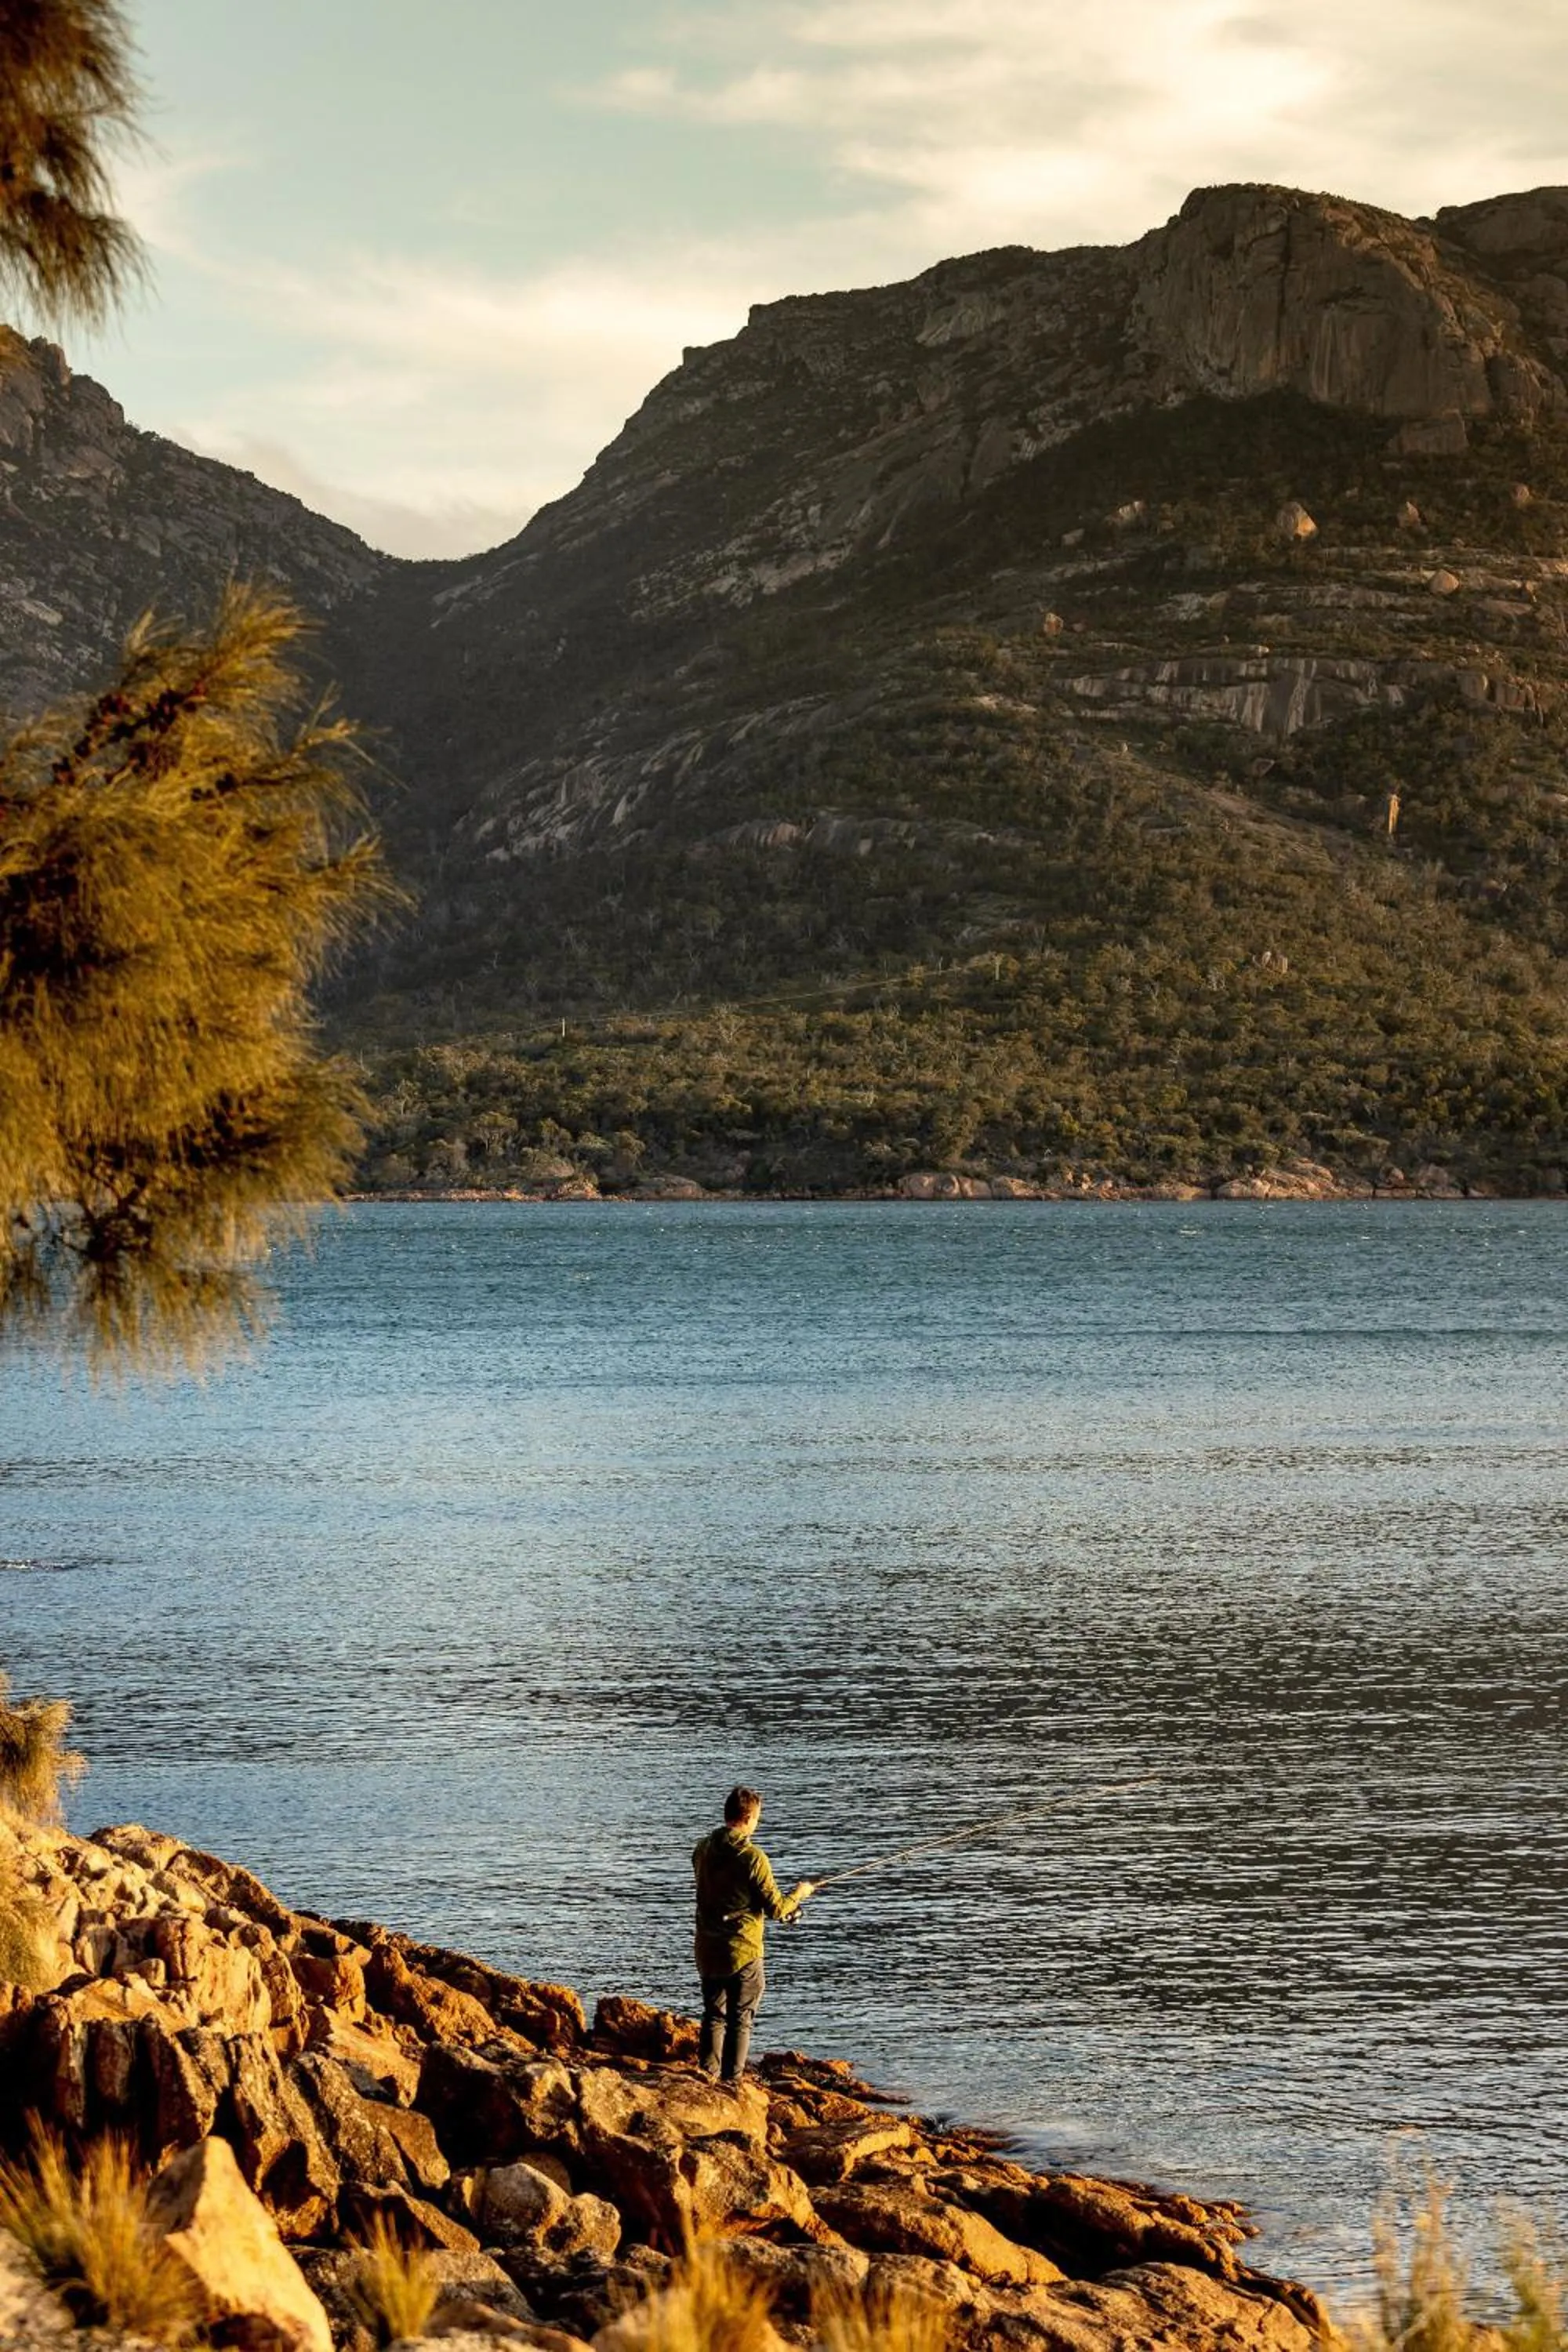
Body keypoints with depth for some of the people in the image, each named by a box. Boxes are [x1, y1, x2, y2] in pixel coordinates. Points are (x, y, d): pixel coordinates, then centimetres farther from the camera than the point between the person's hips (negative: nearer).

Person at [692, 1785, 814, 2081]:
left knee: (713, 2017, 15)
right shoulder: (753, 1857, -17)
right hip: (743, 1951, -5)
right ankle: (731, 2082, 4)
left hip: (708, 1951, 5)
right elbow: (776, 1909, -14)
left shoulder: (702, 1850, 2)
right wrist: (799, 1893, 7)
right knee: (740, 2021, 4)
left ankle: (707, 2079, 13)